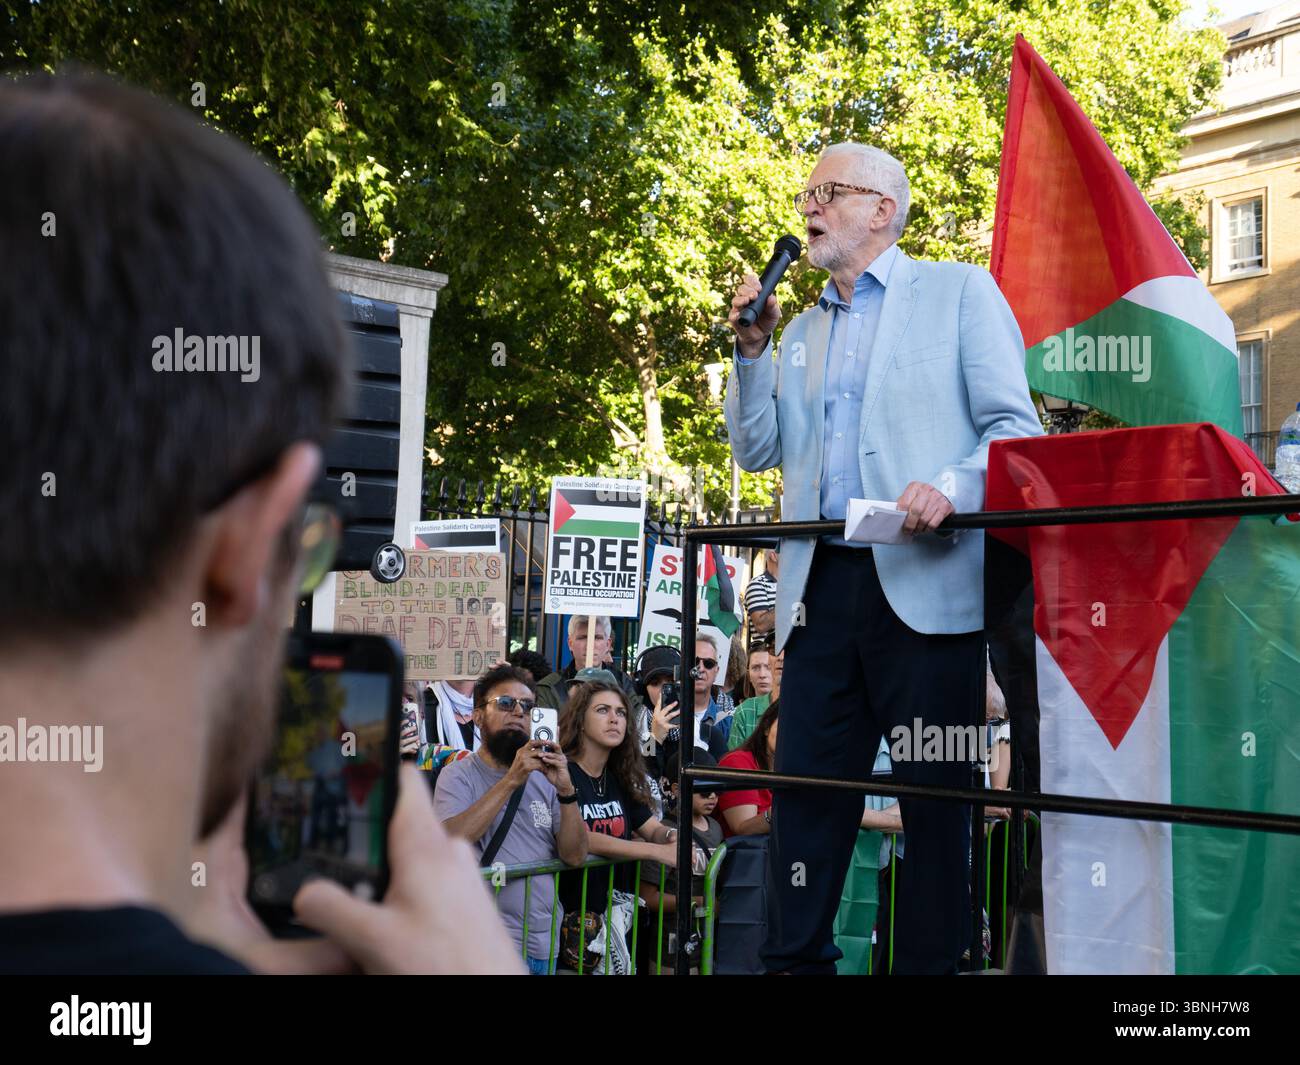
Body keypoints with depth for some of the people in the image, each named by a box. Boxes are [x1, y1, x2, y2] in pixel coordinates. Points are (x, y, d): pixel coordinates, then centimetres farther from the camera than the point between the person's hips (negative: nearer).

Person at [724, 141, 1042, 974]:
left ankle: (932, 960, 9)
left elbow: (1015, 426, -1)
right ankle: (796, 959, 10)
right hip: (823, 586, 5)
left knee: (935, 794, 0)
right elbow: (758, 449, 19)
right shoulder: (803, 331, 23)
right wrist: (753, 348, 7)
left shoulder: (958, 293, 6)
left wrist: (953, 489, -20)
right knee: (806, 787, 3)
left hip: (925, 584, -5)